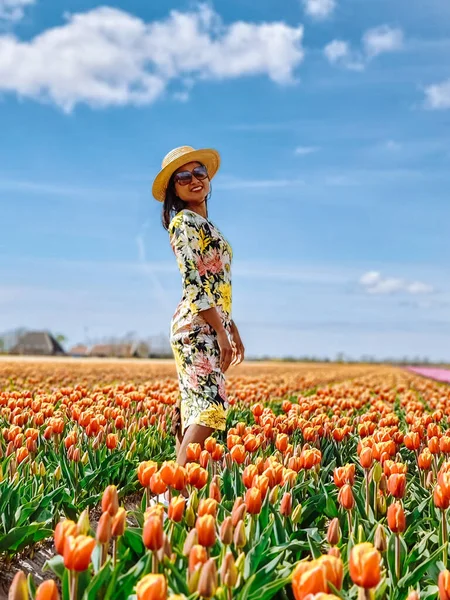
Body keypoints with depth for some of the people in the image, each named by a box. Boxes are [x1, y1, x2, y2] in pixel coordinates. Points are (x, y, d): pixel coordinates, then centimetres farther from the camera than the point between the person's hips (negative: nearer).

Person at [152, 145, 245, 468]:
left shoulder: (204, 224, 20)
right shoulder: (185, 220, -8)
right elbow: (194, 282, -16)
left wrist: (233, 328, 20)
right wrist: (221, 332, -18)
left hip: (211, 326, 9)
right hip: (198, 325, -9)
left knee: (192, 409, 7)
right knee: (211, 405, -17)